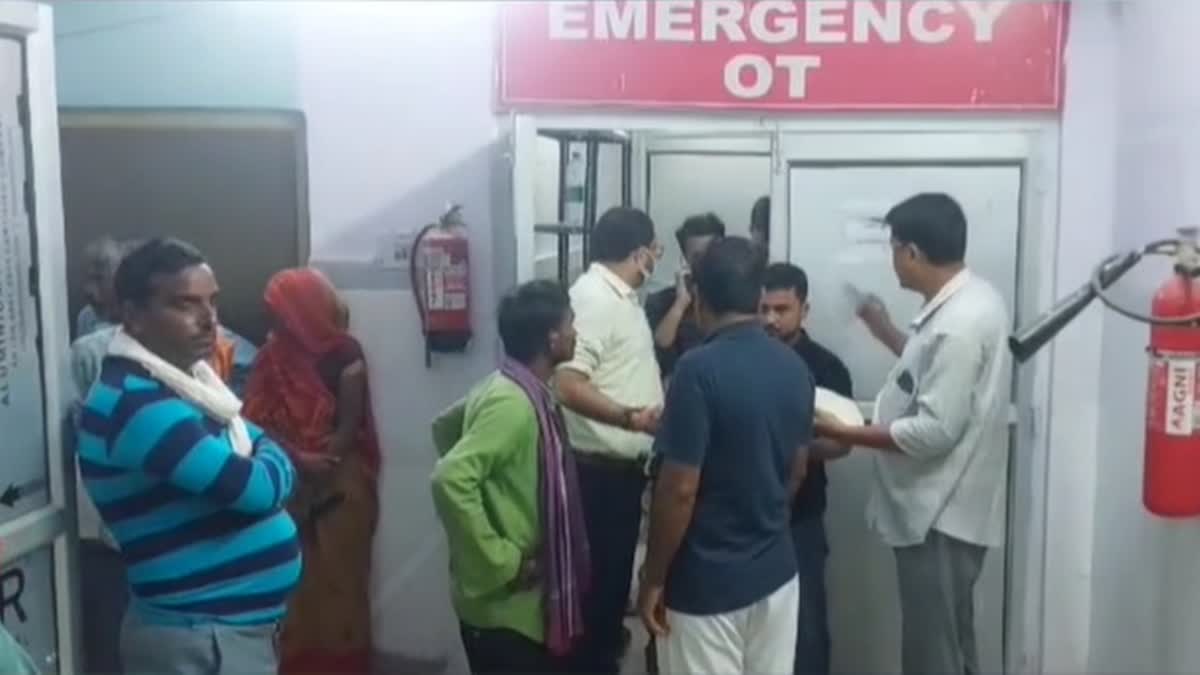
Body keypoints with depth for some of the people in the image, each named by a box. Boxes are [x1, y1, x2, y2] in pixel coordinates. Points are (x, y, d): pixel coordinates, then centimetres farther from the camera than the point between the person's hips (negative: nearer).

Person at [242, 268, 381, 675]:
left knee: (337, 579, 4)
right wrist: (297, 458, -18)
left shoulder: (344, 353, -9)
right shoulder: (273, 353, 4)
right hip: (286, 482, 4)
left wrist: (318, 468, -17)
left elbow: (348, 429, -11)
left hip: (338, 483, -3)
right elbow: (258, 419, -4)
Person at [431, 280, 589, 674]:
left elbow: (444, 427, 20)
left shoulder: (517, 391, 6)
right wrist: (498, 562, -26)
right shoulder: (512, 403, -24)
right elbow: (450, 480, -33)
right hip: (503, 604, -10)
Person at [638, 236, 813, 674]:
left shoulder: (700, 369, -21)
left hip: (706, 583, -6)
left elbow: (679, 489, -21)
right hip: (776, 570, 7)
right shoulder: (796, 368, 1)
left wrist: (653, 579, -11)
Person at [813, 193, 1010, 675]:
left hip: (940, 516, -10)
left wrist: (842, 433, -19)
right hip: (946, 509, 10)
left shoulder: (959, 323, -24)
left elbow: (934, 432, -26)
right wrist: (885, 331, 20)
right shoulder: (968, 301, 8)